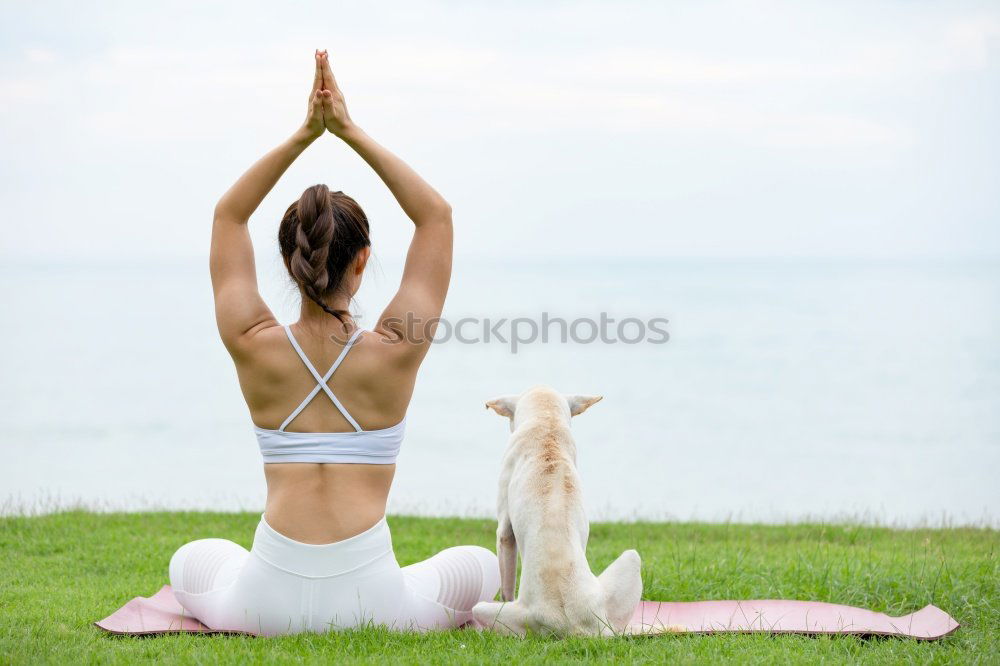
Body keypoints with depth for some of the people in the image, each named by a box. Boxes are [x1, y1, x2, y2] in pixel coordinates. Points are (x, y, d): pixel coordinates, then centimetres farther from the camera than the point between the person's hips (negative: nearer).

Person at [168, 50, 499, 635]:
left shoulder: (254, 349, -4)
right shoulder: (395, 352, -7)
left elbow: (228, 217, 11)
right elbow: (437, 215, 5)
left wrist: (306, 134, 5)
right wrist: (351, 131, 2)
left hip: (268, 603, 1)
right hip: (373, 601, -1)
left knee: (194, 560, 35)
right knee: (479, 565, 30)